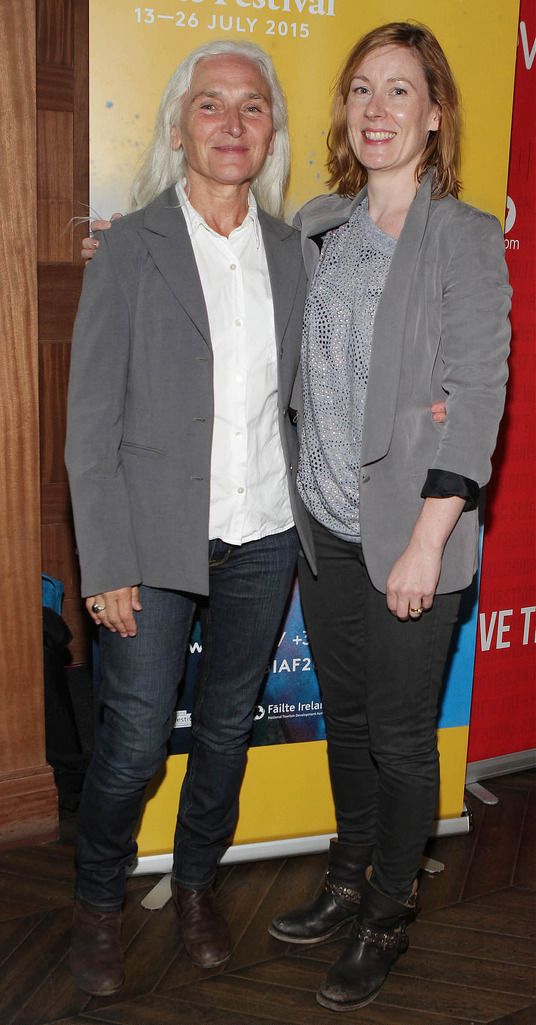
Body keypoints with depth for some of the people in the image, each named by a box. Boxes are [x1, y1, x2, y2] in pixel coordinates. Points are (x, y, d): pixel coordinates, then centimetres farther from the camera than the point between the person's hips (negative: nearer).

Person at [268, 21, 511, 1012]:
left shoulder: (468, 238, -8)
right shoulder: (316, 225, 7)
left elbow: (476, 400, -13)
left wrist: (426, 544, -17)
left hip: (409, 534, -5)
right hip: (324, 523, 5)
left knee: (402, 737, 8)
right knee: (346, 718, 19)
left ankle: (386, 921, 30)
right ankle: (349, 880, 41)